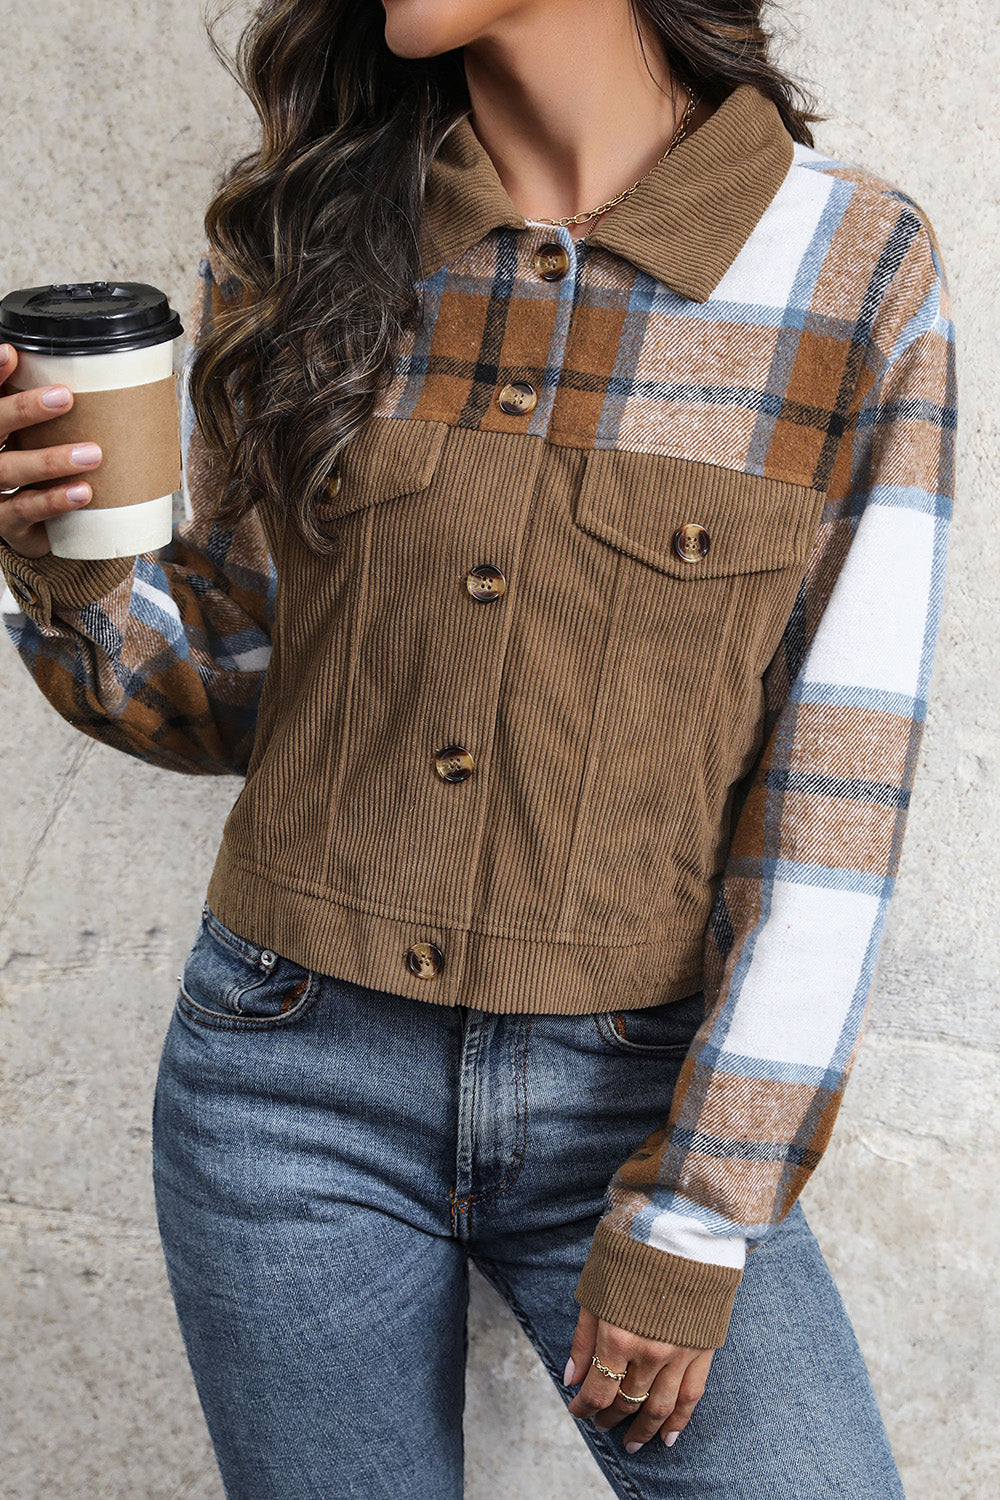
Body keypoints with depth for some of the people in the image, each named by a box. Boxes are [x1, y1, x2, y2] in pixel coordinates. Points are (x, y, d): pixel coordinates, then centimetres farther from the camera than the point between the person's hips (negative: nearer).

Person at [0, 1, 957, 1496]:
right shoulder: (293, 230, -1)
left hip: (642, 1092, -1)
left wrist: (697, 1212, -9)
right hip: (296, 1086, 2)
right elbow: (233, 693, 6)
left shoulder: (858, 270, -9)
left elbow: (835, 796, -9)